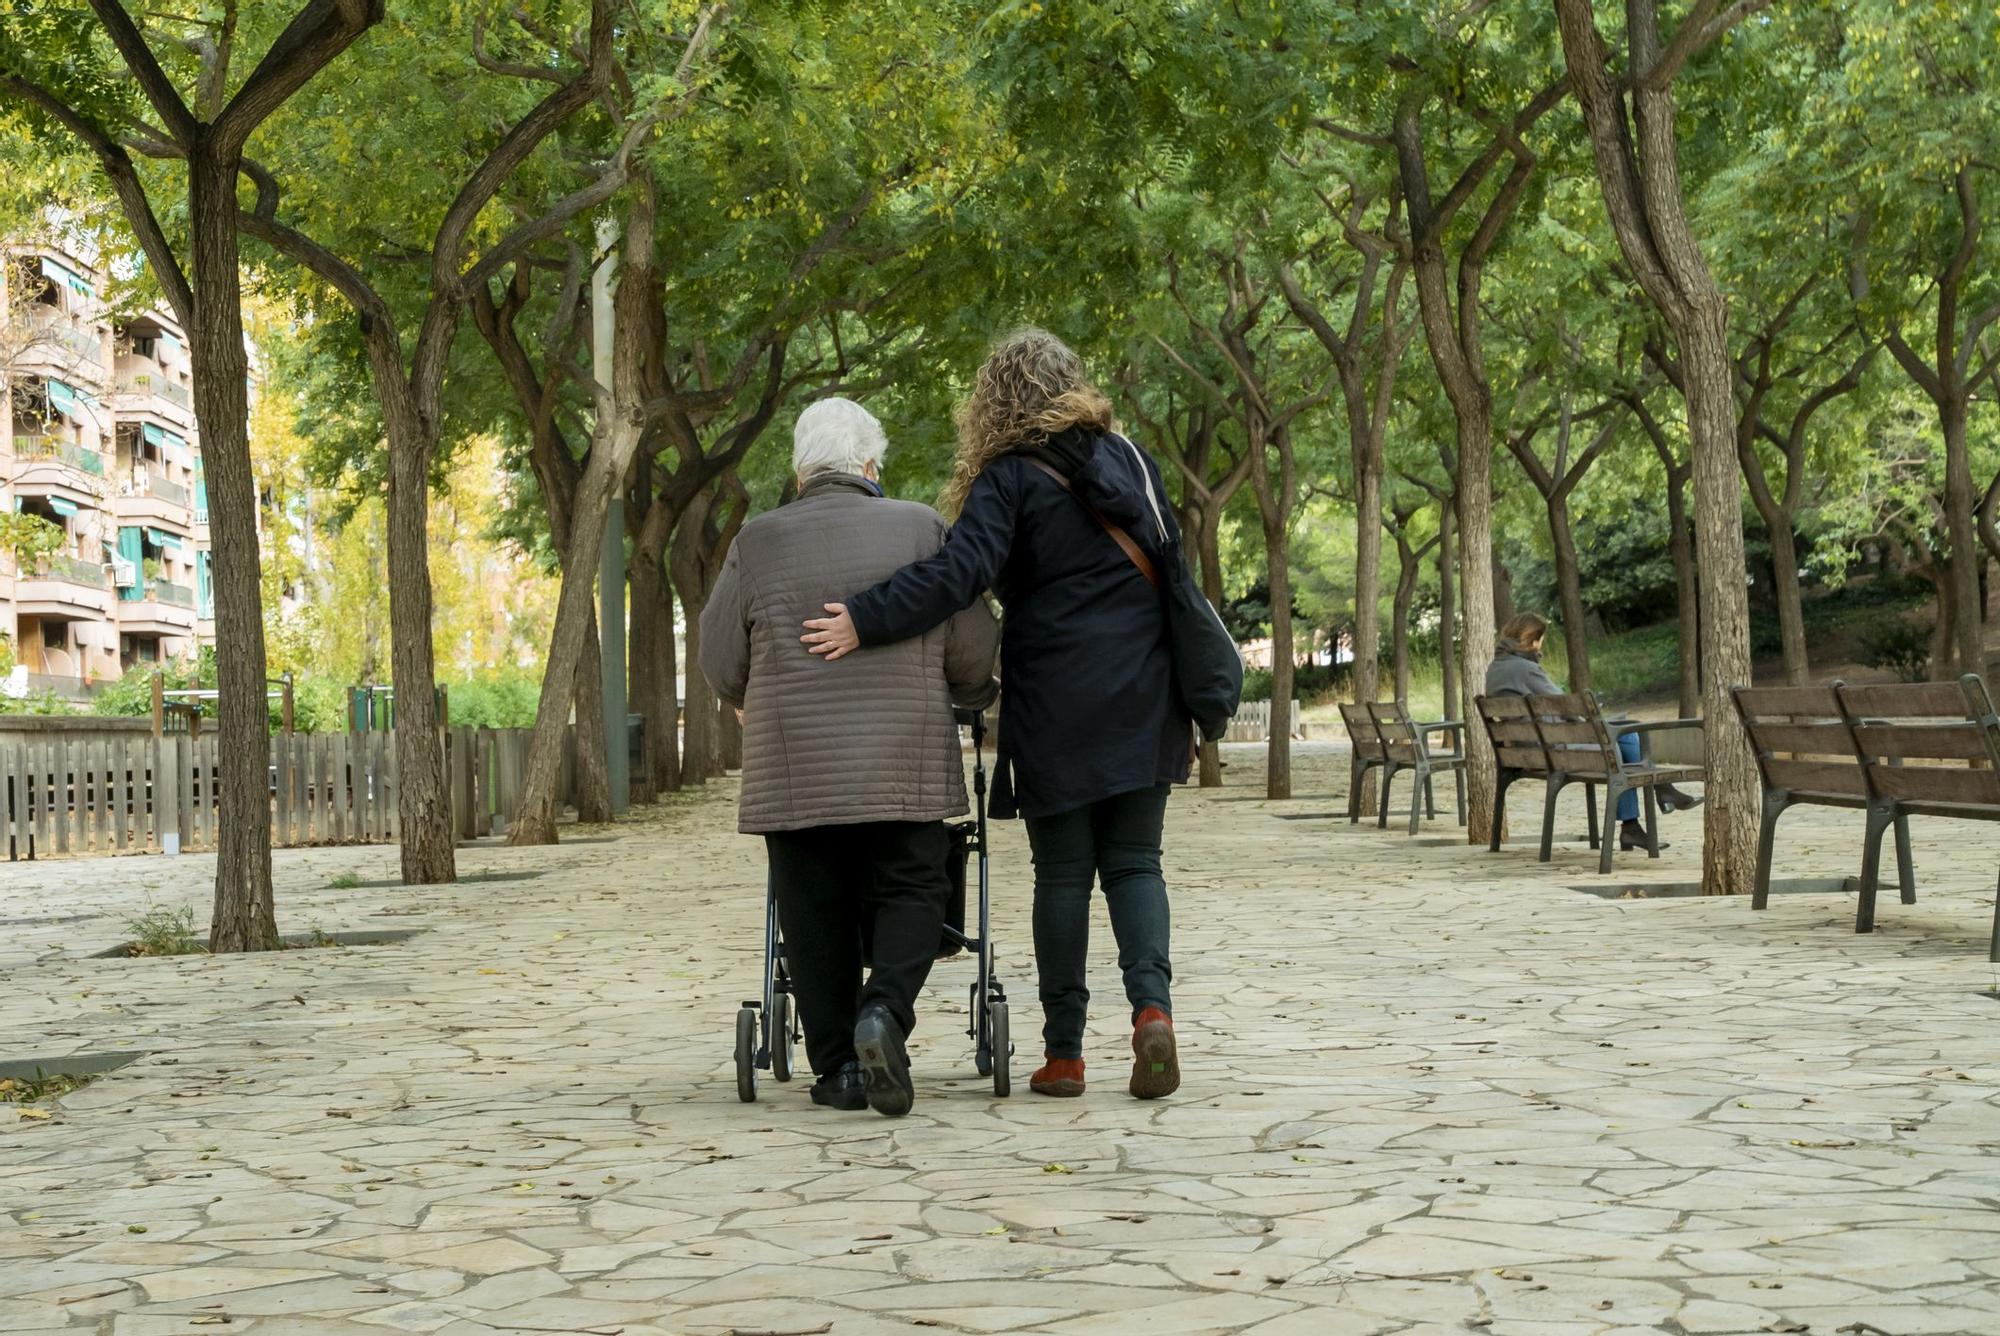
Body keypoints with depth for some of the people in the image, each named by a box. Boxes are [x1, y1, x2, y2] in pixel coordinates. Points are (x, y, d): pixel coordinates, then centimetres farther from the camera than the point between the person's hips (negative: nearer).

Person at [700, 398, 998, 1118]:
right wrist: (965, 698, 26)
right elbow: (974, 650, 5)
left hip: (793, 769, 0)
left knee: (816, 913, 8)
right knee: (909, 891, 9)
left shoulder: (757, 542, 3)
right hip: (904, 763, 0)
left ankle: (838, 1066, 7)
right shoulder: (921, 529, 4)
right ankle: (885, 1009, -15)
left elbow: (721, 664, 7)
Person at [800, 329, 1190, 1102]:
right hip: (1143, 704, 4)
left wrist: (865, 622, -20)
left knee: (1063, 872, 5)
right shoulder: (1128, 460, 10)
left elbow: (961, 572, -21)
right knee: (1133, 862, 9)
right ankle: (1152, 1003, -13)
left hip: (1058, 710, -4)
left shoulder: (1009, 480, -7)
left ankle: (1064, 1053, 7)